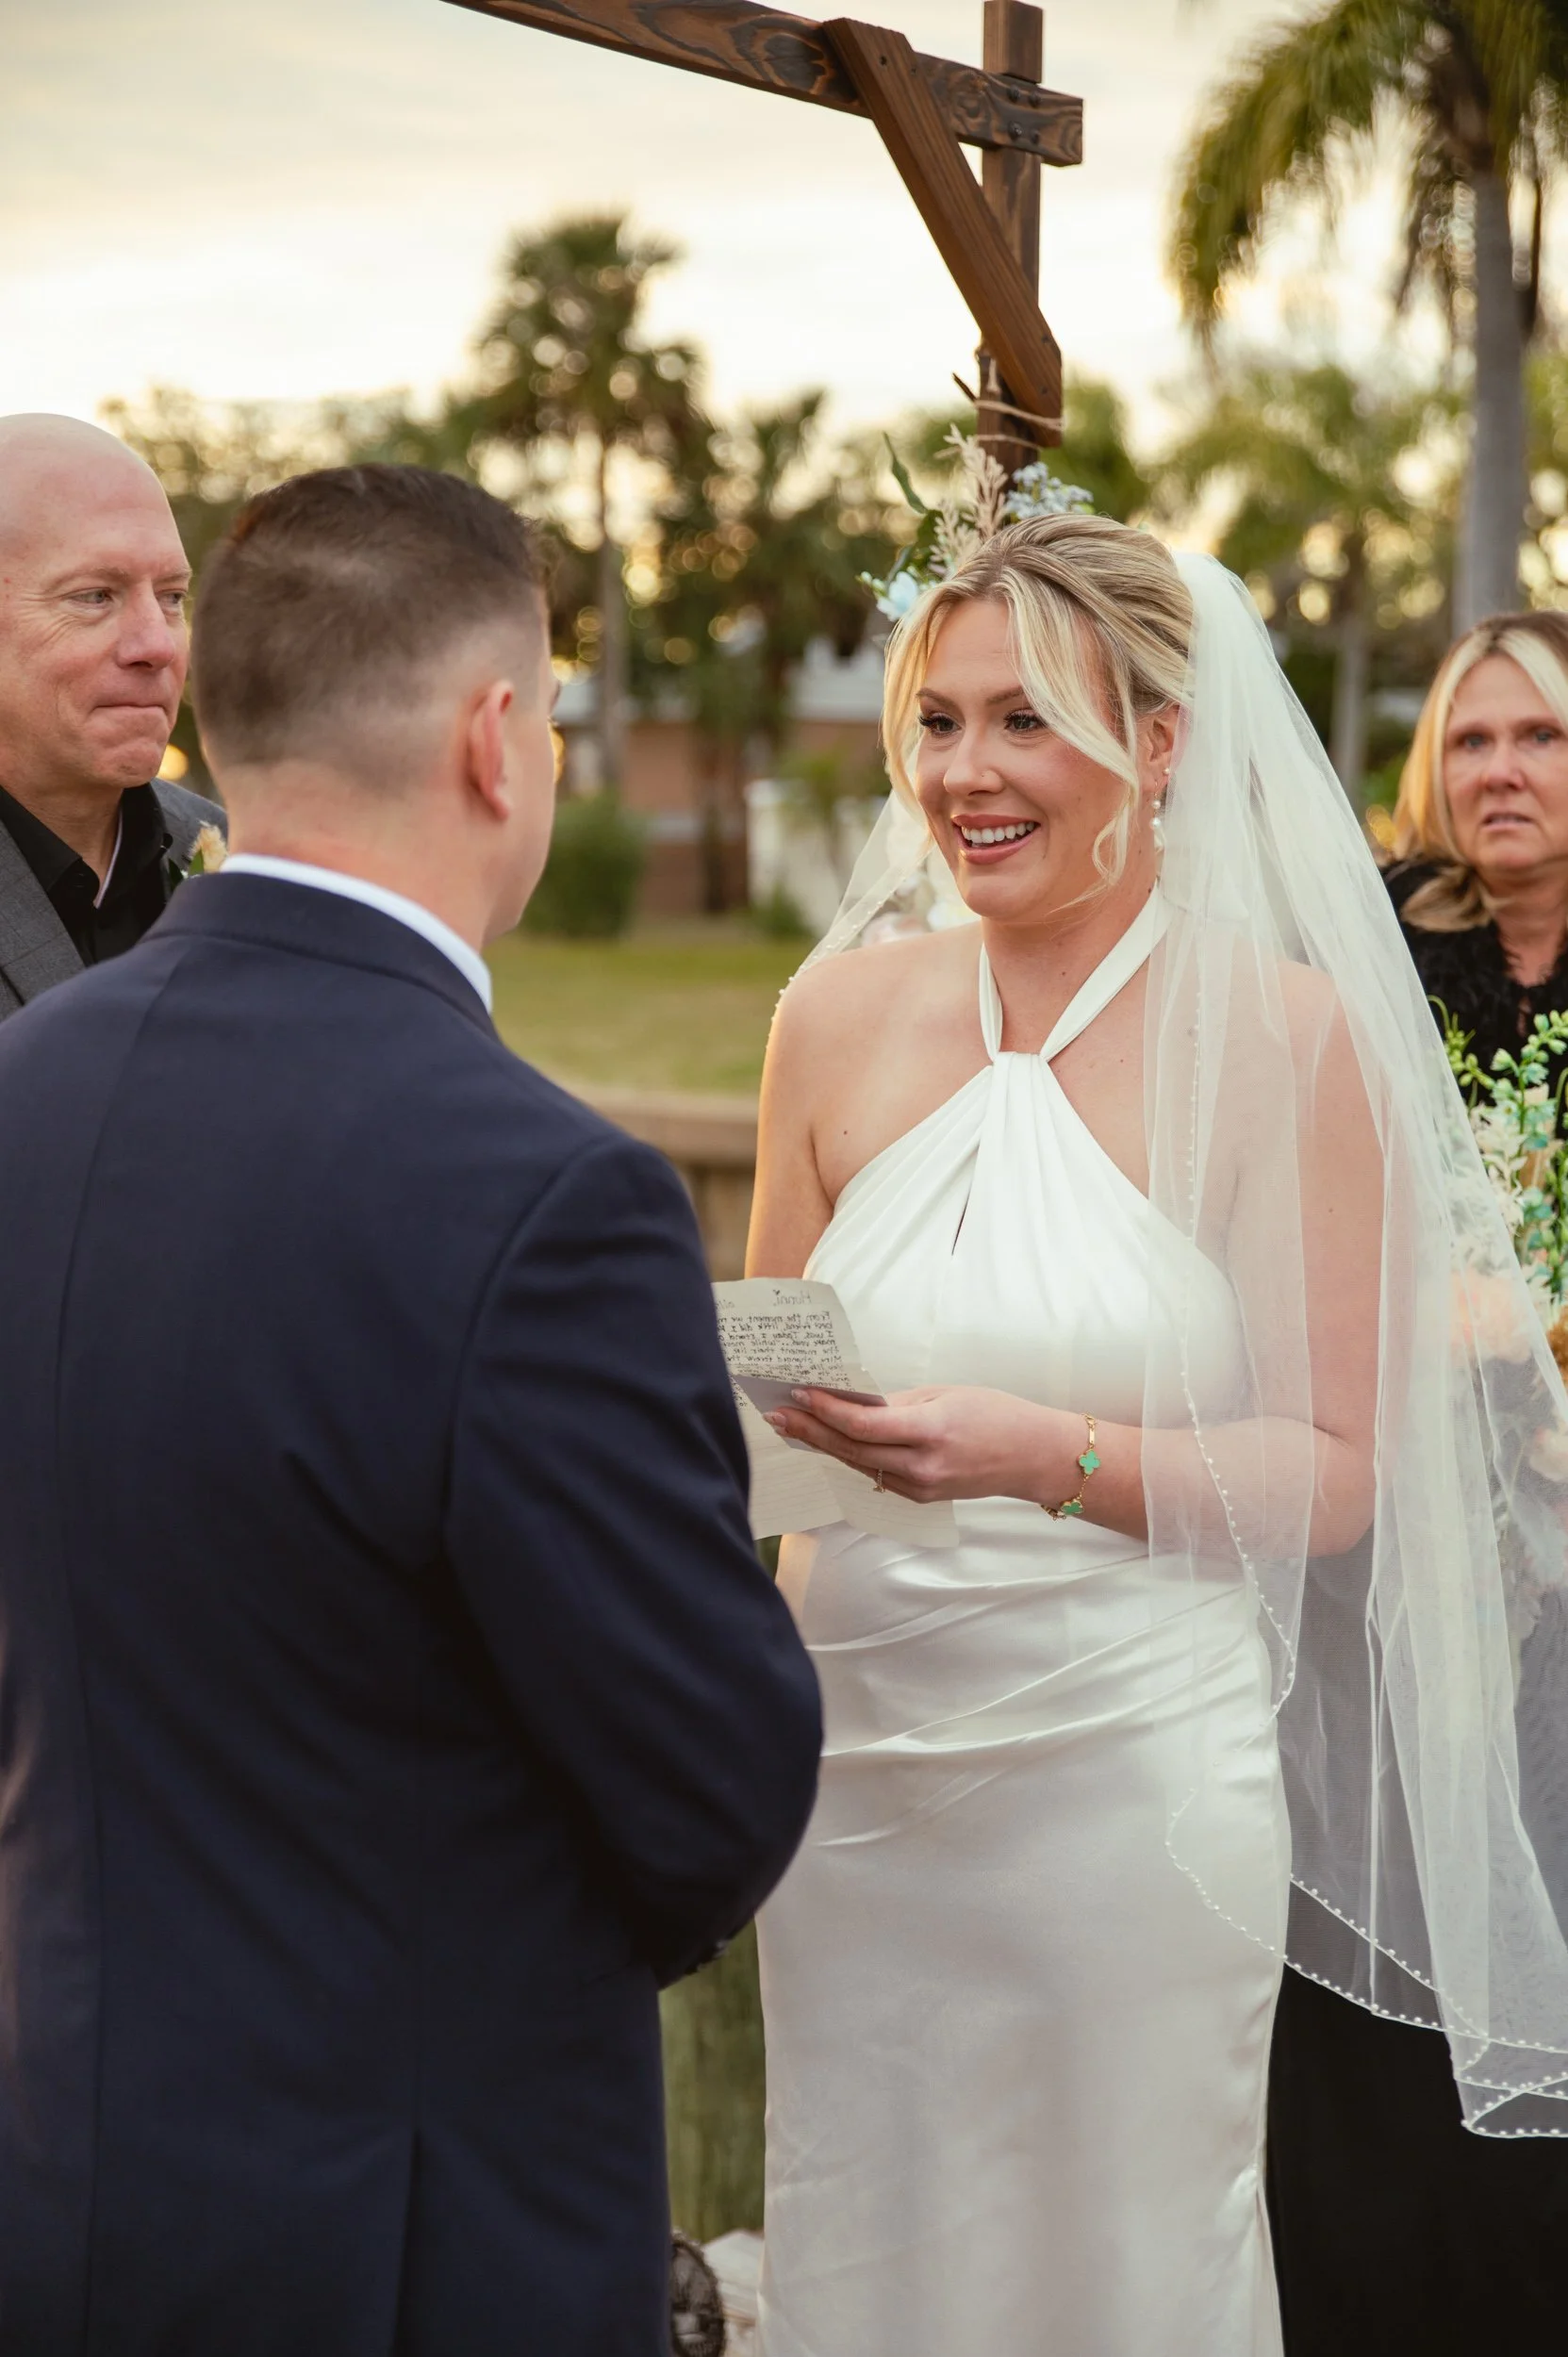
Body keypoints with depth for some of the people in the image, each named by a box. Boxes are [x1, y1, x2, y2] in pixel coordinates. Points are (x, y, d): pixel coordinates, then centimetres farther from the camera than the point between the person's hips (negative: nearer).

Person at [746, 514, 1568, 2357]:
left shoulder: (1284, 1031, -8)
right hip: (852, 1751, 4)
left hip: (1127, 1768, -3)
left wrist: (1046, 1458, -21)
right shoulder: (843, 1009, 3)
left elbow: (1339, 1464, -8)